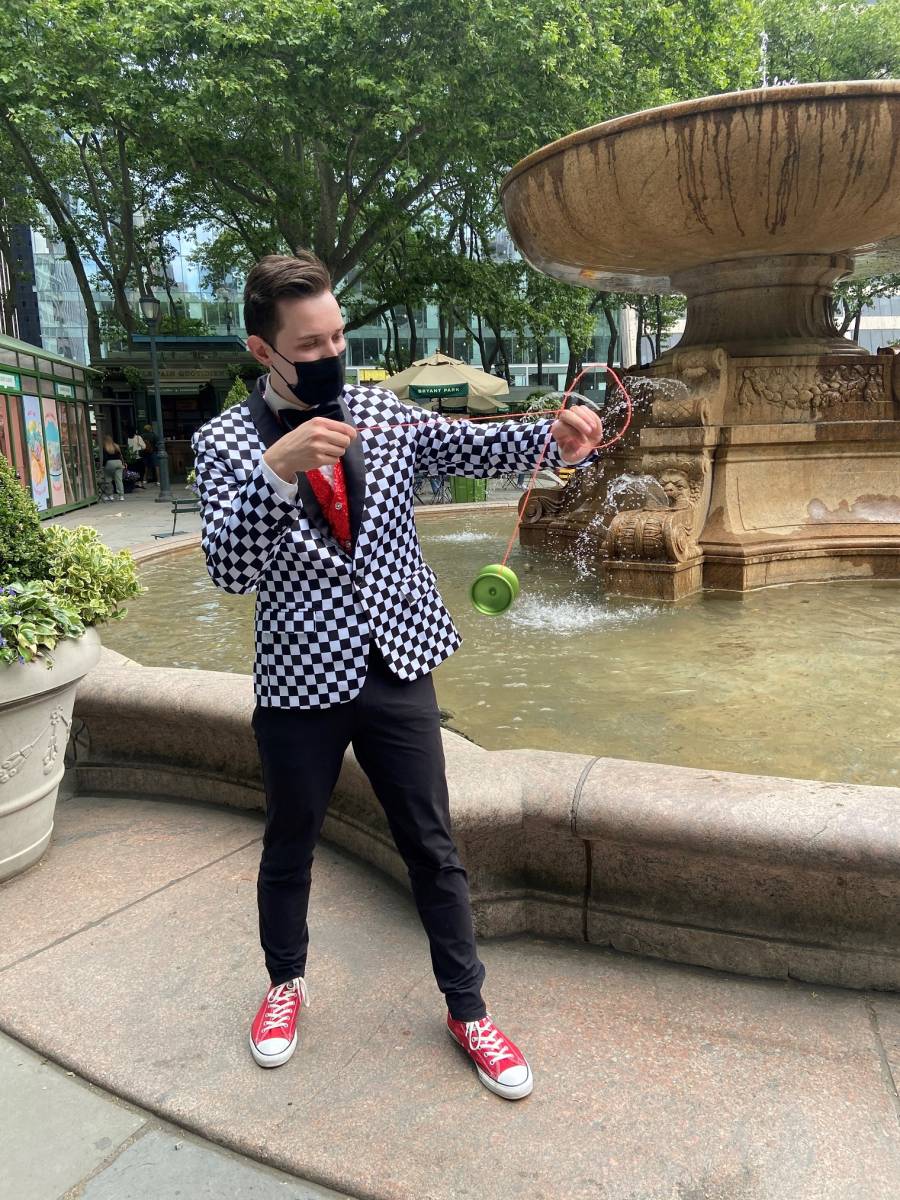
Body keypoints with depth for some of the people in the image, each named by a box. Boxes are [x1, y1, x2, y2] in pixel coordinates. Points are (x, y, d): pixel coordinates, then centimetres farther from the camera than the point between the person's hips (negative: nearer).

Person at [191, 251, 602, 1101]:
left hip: (397, 664, 2)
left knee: (432, 849, 11)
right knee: (290, 846, 18)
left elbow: (477, 449, -5)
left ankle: (467, 1010, 31)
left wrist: (554, 434, -25)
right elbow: (228, 568, -19)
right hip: (301, 679, -1)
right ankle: (286, 983, 46)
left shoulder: (383, 412, 2)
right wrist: (277, 468, -34)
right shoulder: (225, 442, -7)